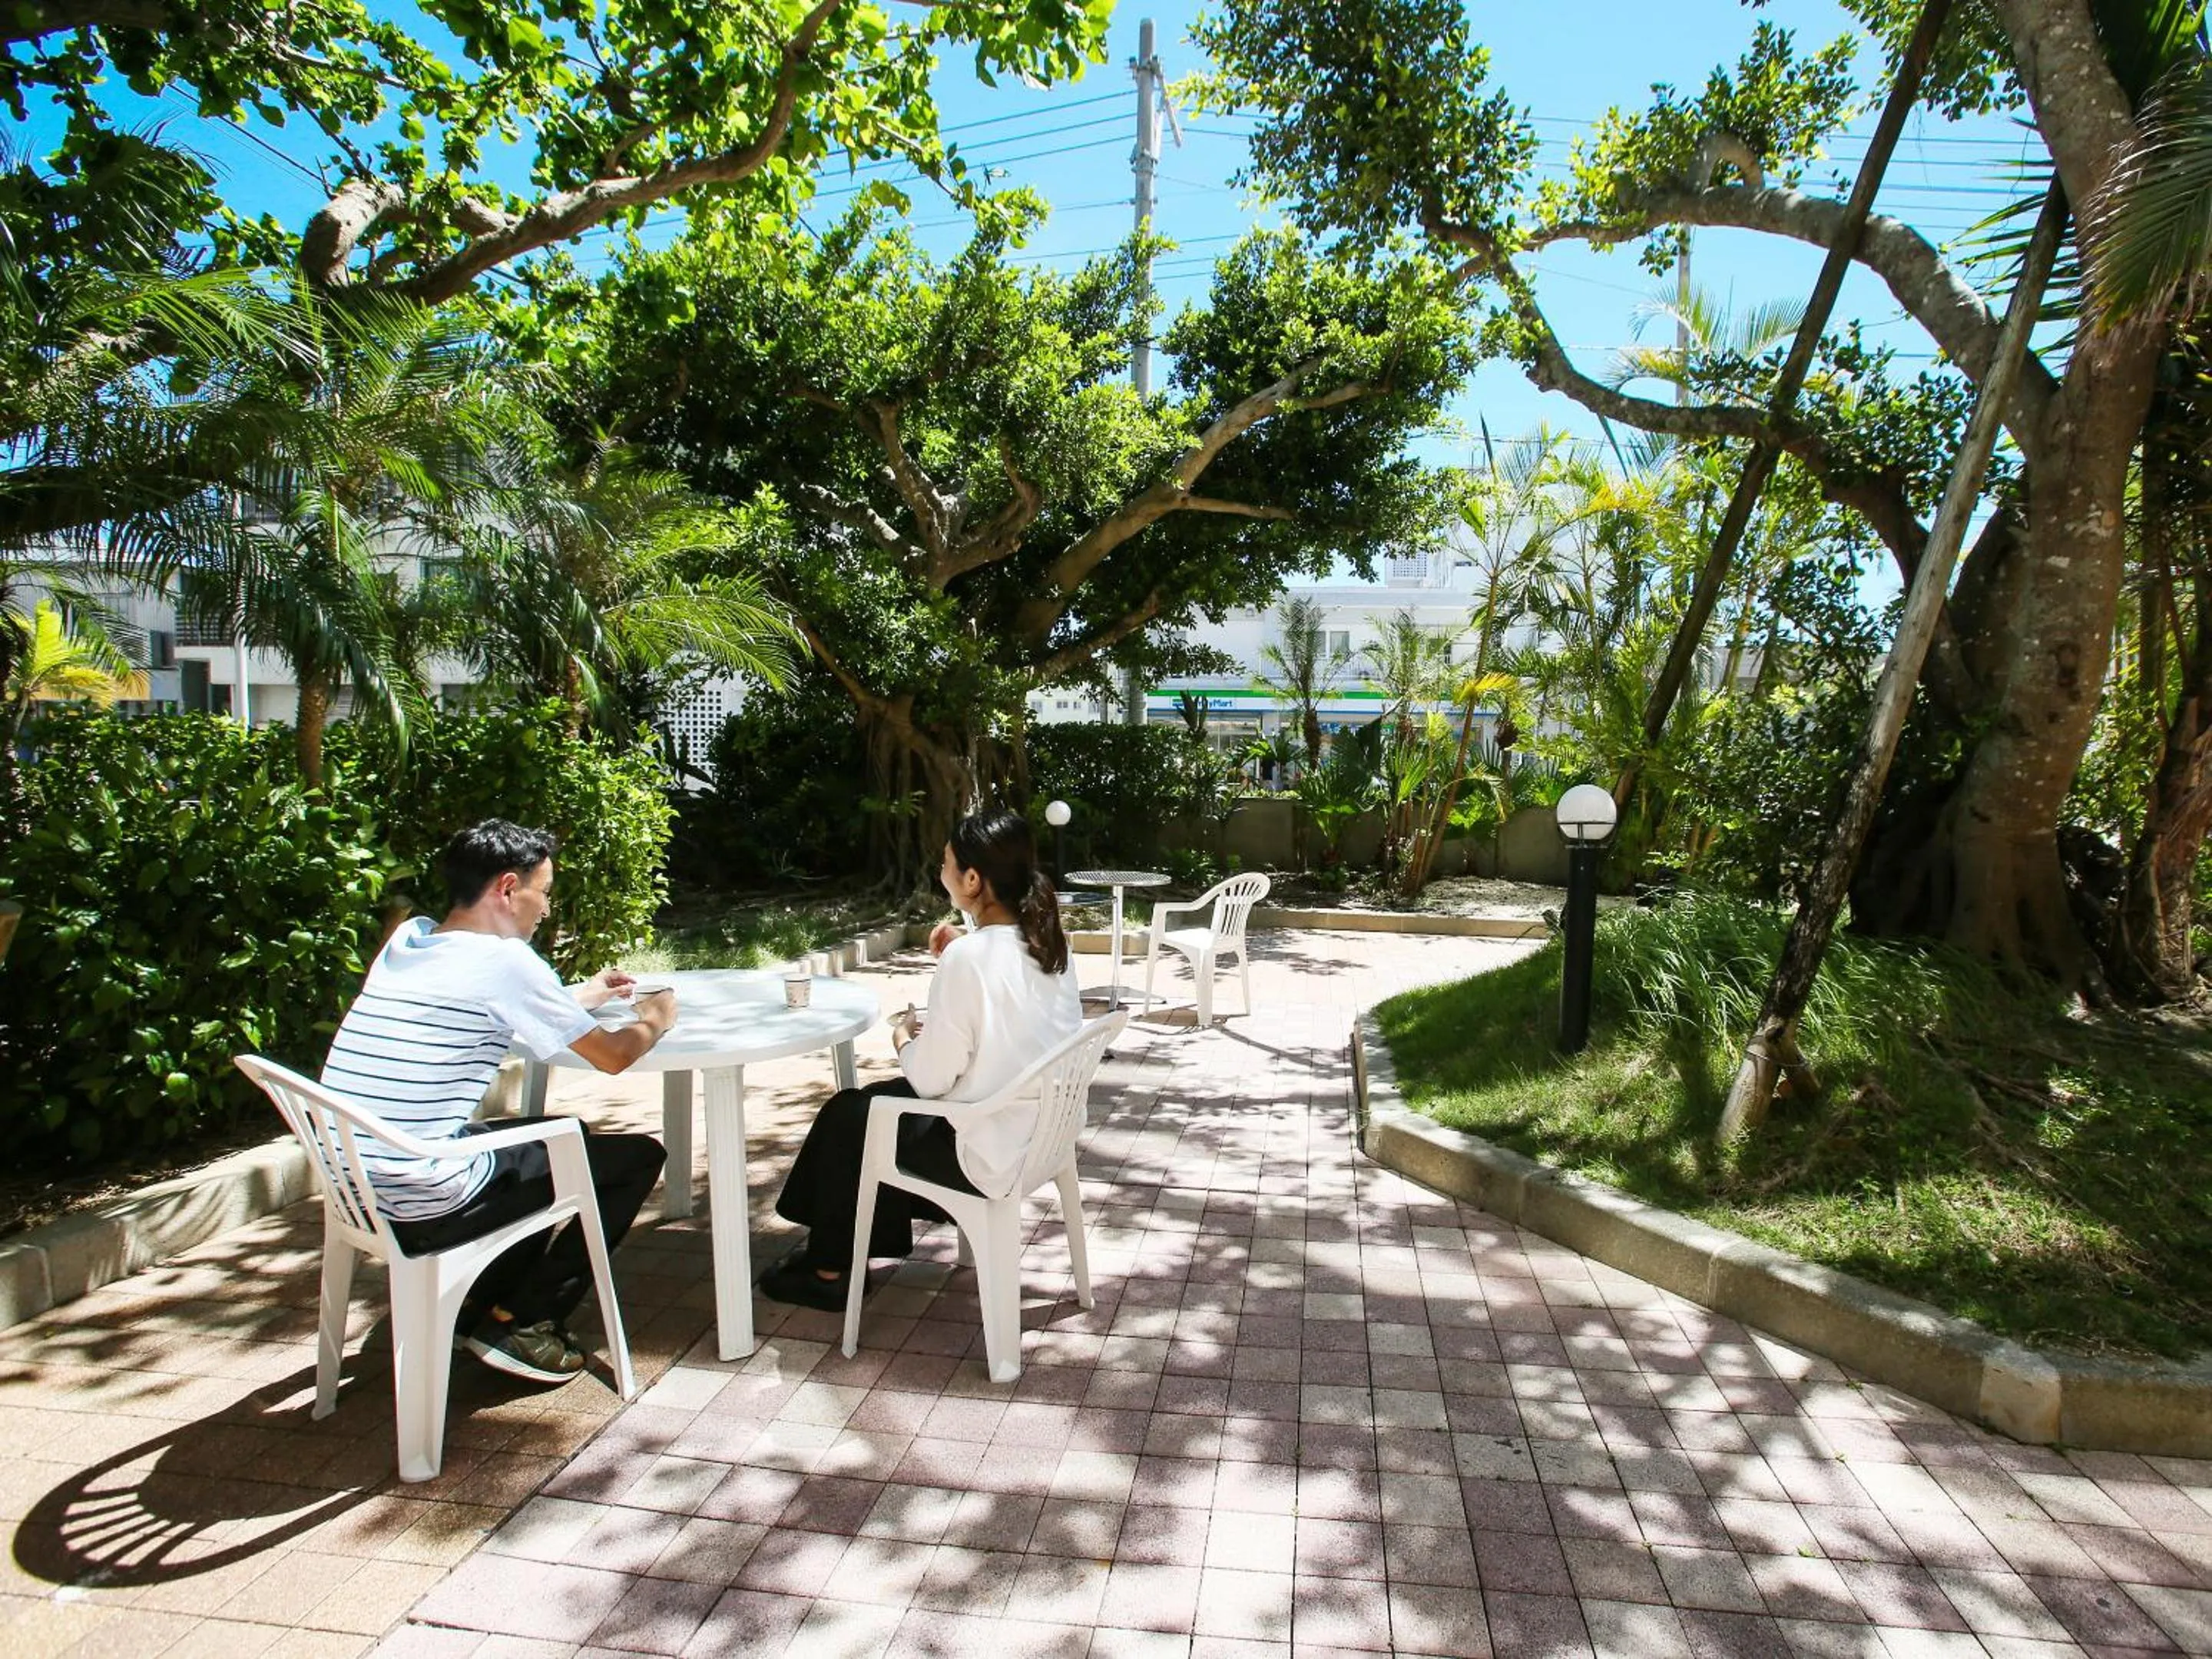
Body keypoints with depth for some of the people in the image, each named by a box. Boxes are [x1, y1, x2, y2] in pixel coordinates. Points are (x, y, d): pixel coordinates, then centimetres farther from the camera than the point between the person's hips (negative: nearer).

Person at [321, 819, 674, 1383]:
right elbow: (613, 1056, -6)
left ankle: (481, 1303, 27)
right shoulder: (505, 960, -15)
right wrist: (655, 1019, 14)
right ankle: (518, 1320, 11)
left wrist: (581, 997, 28)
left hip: (354, 1190, 9)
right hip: (422, 1208, -9)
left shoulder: (405, 940, 8)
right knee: (638, 1157, 4)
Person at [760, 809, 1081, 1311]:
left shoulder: (968, 958, -25)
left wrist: (903, 1040, 2)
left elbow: (930, 1079, -18)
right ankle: (874, 1240, 36)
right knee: (879, 1099, 24)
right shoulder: (1048, 942, -1)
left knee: (846, 1116, 15)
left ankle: (828, 1270, 33)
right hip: (1040, 1129, 8)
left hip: (986, 1154, -8)